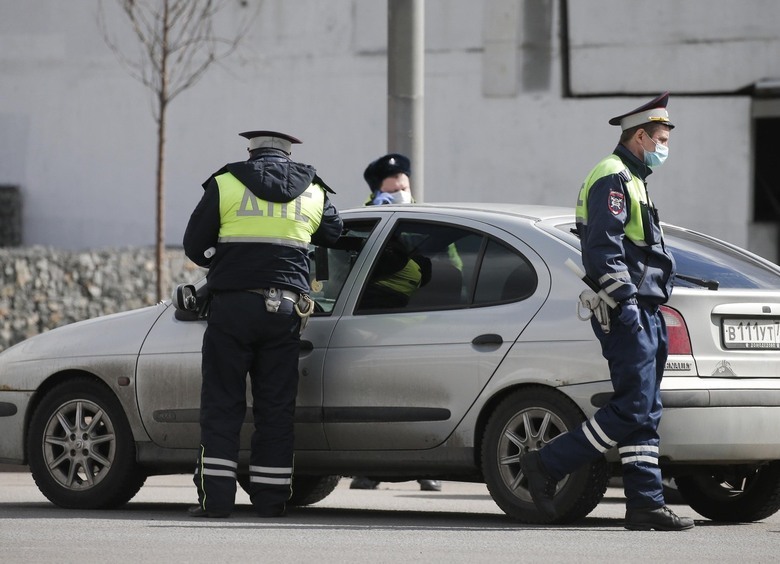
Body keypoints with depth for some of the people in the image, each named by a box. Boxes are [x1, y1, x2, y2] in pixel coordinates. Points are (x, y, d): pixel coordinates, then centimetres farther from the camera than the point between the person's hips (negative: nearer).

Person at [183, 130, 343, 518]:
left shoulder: (225, 184, 2)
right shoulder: (313, 193, 10)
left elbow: (195, 246, 3)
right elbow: (334, 235, 22)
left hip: (233, 305, -2)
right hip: (286, 308, 2)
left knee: (222, 403, 2)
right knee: (276, 408, 7)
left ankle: (216, 497, -3)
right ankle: (271, 500, 6)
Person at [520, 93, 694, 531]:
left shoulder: (632, 181, 23)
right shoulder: (612, 179, -10)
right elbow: (602, 251, -19)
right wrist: (627, 303, -22)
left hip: (645, 313, 10)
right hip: (628, 314, -10)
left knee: (646, 413, 6)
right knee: (633, 409, -13)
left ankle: (646, 505, 5)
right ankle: (547, 465, -8)